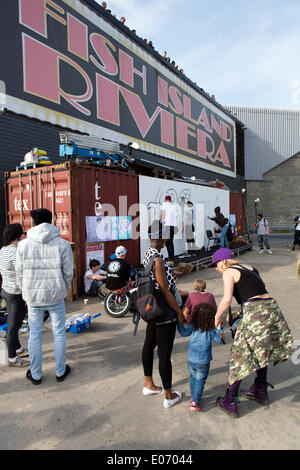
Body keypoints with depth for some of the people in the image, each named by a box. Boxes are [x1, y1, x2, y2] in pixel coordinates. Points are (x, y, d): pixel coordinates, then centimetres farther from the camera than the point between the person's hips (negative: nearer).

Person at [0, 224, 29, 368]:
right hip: (17, 295, -10)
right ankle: (12, 359, 17)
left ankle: (18, 349, 39)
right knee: (13, 326, 3)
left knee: (13, 323, 22)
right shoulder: (16, 253, -25)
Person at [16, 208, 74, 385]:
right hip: (56, 296, -1)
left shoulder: (23, 245, -3)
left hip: (33, 297, 1)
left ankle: (36, 375, 27)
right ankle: (61, 372, 27)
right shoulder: (63, 244, -7)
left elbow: (20, 273, 1)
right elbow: (68, 273, -4)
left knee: (35, 334, 14)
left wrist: (26, 294, 14)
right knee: (59, 333, 13)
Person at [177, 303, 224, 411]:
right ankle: (195, 402, 5)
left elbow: (183, 333, 0)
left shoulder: (193, 327, -7)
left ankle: (193, 396, 35)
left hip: (191, 360, 3)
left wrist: (179, 322, 9)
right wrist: (220, 328, -4)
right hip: (203, 362, -3)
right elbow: (219, 340, -5)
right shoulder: (210, 331, -13)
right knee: (200, 381, 9)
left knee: (193, 378, 23)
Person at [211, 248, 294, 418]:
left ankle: (230, 402, 11)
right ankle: (261, 392, 38)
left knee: (241, 355, 3)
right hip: (272, 307, 8)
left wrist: (218, 317, -2)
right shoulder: (250, 267, 19)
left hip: (255, 312, -8)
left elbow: (227, 299, -16)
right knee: (261, 352, 23)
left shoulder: (229, 272, -3)